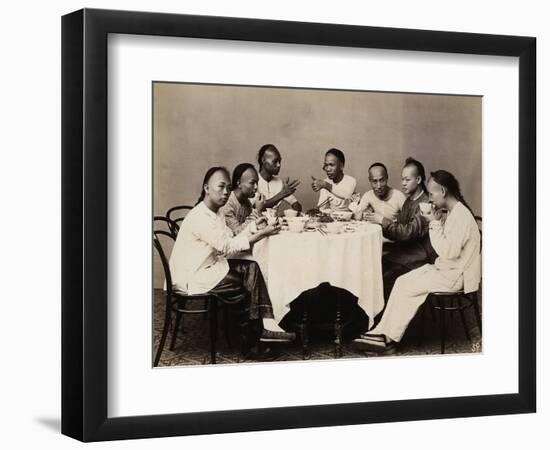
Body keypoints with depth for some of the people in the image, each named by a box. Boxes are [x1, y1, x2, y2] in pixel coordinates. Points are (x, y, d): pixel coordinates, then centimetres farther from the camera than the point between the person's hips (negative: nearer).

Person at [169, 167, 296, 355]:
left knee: (251, 267, -10)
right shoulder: (199, 216, -20)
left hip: (208, 267, 9)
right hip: (192, 278, -9)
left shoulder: (216, 213, 12)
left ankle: (265, 325, -17)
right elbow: (227, 246, -22)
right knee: (251, 276, -14)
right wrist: (261, 235, -24)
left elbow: (230, 240, 7)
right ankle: (260, 328, -1)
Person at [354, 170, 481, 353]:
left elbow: (447, 252, -27)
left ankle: (388, 337, 2)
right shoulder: (454, 212, 11)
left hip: (454, 276, -10)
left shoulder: (461, 216, -21)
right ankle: (385, 334, -5)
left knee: (406, 287, -11)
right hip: (446, 269, 10)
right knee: (402, 281, -2)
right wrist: (436, 222, 1)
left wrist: (434, 223, -20)